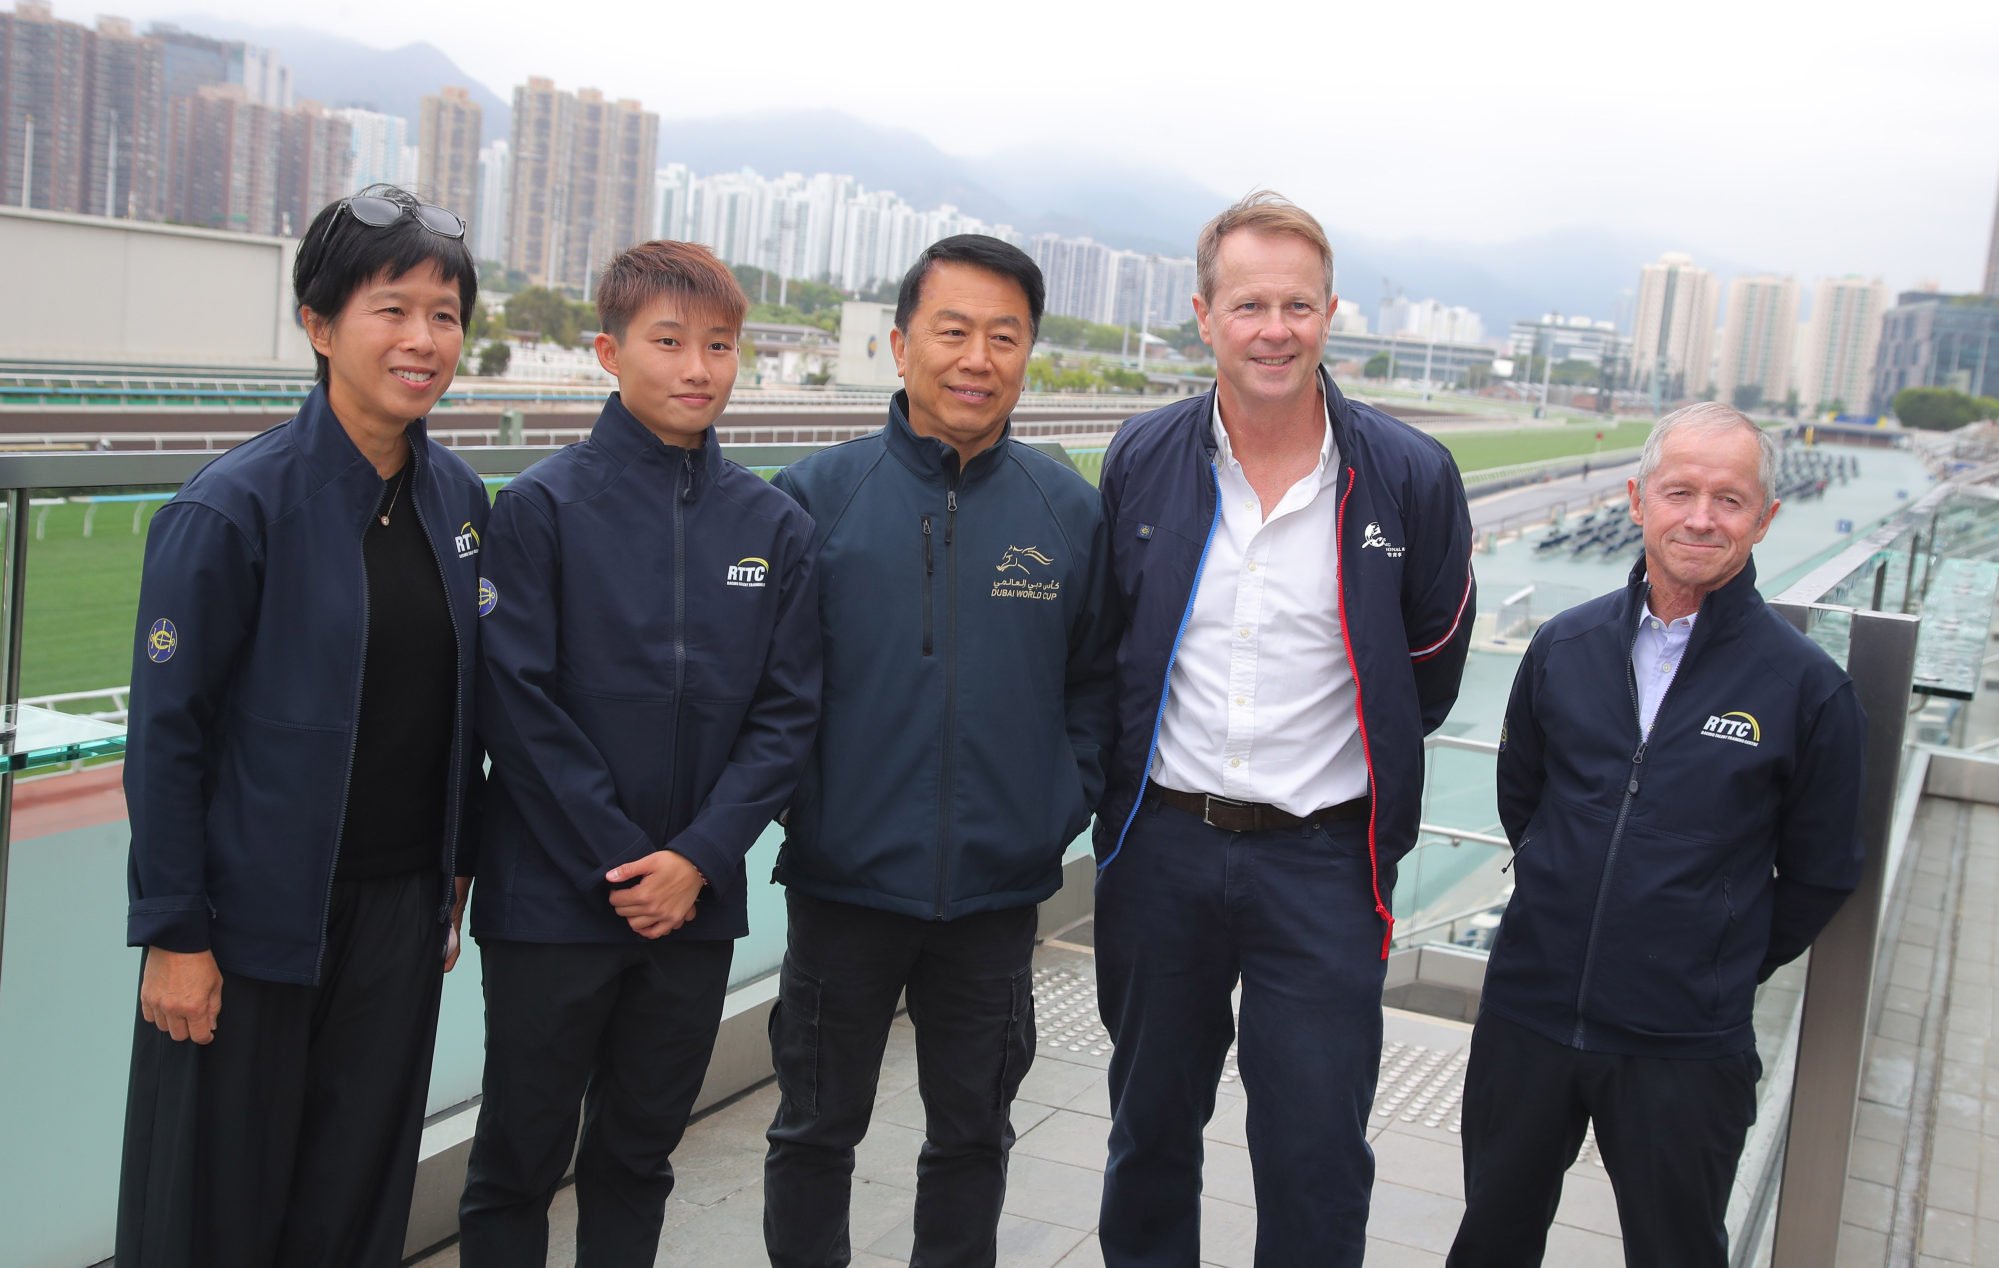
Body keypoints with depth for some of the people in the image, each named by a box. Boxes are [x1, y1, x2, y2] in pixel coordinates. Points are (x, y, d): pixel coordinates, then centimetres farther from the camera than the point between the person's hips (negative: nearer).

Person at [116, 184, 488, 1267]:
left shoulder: (459, 498, 4)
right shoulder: (233, 507, -14)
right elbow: (165, 731, -12)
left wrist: (454, 873, 13)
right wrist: (173, 933, -12)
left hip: (401, 913, 5)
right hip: (258, 919, -5)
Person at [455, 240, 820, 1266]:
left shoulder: (774, 525, 3)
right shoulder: (542, 507, -7)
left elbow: (787, 711, 1)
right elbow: (517, 702, -10)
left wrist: (698, 856, -10)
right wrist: (621, 863, -13)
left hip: (698, 904, 3)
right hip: (549, 901, -3)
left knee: (639, 1153, 17)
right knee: (520, 1154, 9)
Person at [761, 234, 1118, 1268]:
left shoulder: (1070, 512, 0)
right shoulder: (817, 495, -5)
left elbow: (1095, 681, 7)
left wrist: (1063, 803, -2)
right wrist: (795, 795, -8)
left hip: (998, 891, 2)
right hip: (843, 882, -1)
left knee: (972, 1135, 18)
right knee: (816, 1131, 15)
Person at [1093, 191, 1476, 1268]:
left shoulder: (1410, 478, -7)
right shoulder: (1141, 460, 0)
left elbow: (1430, 667, 6)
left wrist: (1356, 777, 9)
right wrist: (1124, 779, 10)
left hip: (1321, 858, -2)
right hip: (1159, 844, 3)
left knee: (1317, 1157, 2)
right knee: (1150, 1126, 19)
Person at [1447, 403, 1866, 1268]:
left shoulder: (1806, 688, -8)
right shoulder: (1565, 647, 1)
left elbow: (1817, 874, 2)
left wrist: (1725, 971, 6)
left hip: (1683, 1048, -3)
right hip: (1528, 1012, 3)